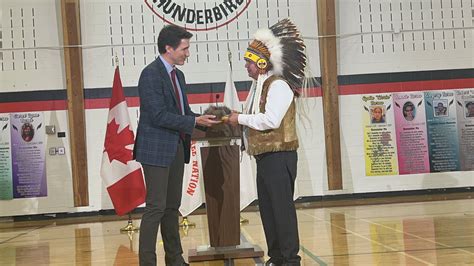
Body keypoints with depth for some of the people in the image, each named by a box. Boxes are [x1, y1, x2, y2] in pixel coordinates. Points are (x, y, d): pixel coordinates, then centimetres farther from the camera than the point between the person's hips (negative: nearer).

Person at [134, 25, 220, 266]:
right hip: (156, 149, -9)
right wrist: (195, 122, -18)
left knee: (172, 207, 14)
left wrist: (204, 119, 2)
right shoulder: (151, 74, -14)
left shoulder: (177, 74, 14)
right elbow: (159, 116, -20)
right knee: (156, 207, -8)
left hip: (176, 148, 9)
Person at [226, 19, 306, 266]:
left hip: (279, 156, -9)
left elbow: (270, 120, -22)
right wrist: (235, 120, 5)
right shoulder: (258, 87, 16)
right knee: (266, 208, 11)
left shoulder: (278, 85, -12)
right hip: (264, 156, 9)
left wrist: (240, 118, -14)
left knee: (282, 206, -6)